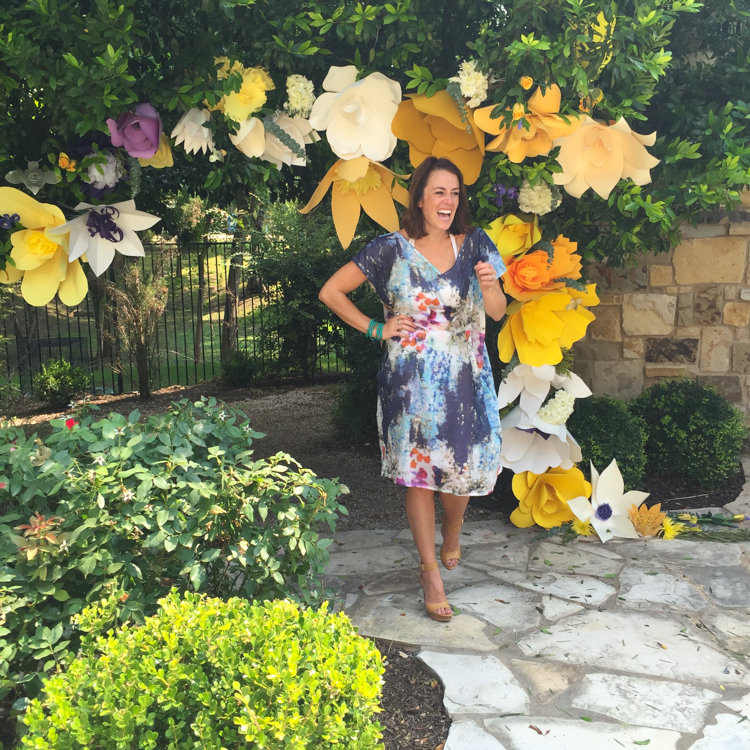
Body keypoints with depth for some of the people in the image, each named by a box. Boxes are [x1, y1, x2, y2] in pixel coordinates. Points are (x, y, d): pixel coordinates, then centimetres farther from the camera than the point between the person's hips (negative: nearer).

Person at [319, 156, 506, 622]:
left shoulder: (475, 244, 4)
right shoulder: (392, 250, -4)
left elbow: (498, 312, 6)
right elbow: (331, 292, 1)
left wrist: (490, 285, -15)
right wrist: (376, 329, -3)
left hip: (466, 381, 3)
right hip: (411, 382, -2)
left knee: (464, 466, 7)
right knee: (419, 472, 1)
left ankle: (452, 537, 40)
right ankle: (431, 573, 16)